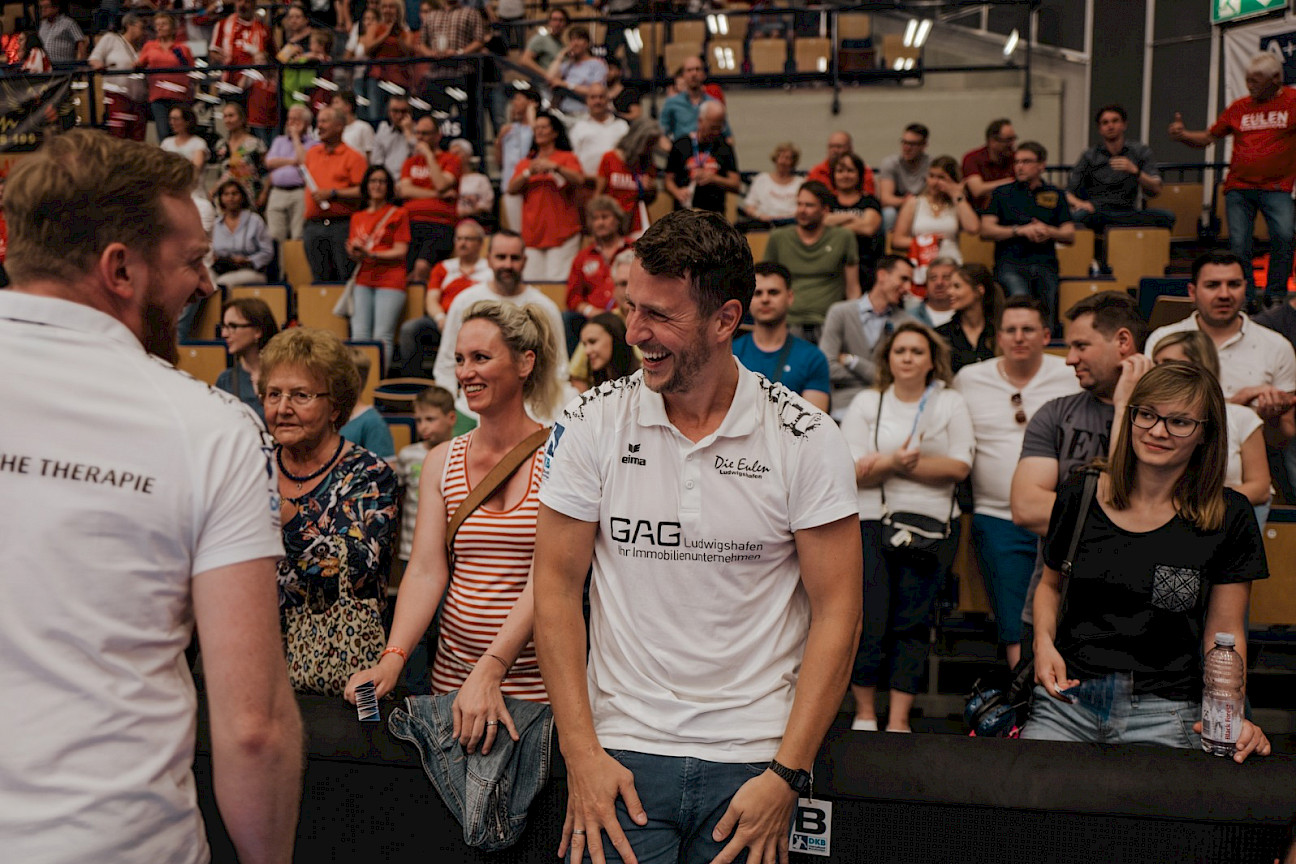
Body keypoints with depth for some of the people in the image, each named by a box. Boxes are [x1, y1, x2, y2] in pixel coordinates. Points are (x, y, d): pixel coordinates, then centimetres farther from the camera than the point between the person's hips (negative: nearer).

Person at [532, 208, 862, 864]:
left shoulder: (807, 440, -7)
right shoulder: (592, 423, -3)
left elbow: (836, 610, -5)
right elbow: (558, 586, -1)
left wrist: (786, 776, -10)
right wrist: (581, 754, -7)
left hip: (754, 755, 0)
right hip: (622, 748, 1)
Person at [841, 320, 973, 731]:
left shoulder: (951, 403, 12)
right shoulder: (866, 403, 10)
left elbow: (959, 466, -2)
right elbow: (851, 471, 0)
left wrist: (905, 465, -10)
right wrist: (893, 462, -18)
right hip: (871, 522, 0)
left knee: (912, 621, -1)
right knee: (869, 618, -7)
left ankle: (899, 720, 5)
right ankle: (864, 712, 9)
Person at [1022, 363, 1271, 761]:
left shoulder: (1229, 517, -1)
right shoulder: (1078, 496, 4)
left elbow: (1225, 632, 2)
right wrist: (1044, 643, -1)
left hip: (1163, 715, -1)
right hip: (1066, 701, 1)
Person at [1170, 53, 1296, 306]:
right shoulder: (1239, 108, 11)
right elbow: (1209, 137, 16)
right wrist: (1182, 135, -2)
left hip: (1276, 187, -3)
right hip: (1238, 187, 3)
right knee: (1238, 244, -1)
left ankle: (1275, 294, -6)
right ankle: (1244, 299, 11)